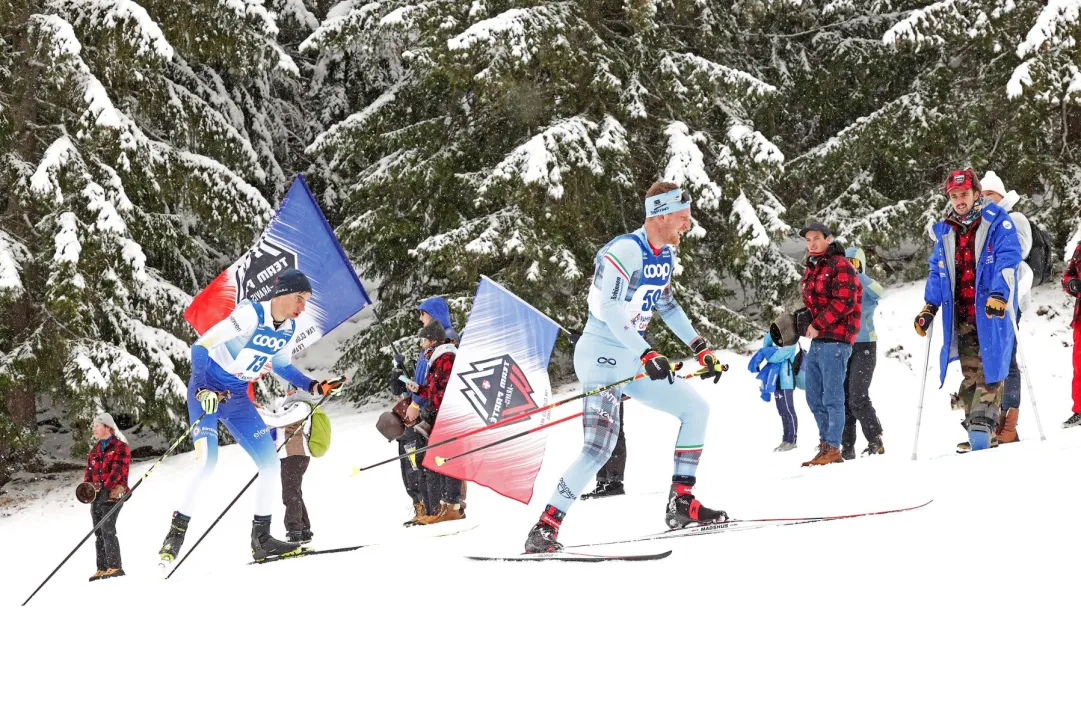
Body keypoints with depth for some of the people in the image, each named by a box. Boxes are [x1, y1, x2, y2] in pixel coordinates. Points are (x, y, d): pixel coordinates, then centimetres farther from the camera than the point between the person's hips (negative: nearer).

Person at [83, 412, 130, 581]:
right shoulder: (95, 450, 21)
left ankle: (115, 566, -15)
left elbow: (118, 470, -13)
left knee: (107, 529, -16)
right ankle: (102, 568, 10)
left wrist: (107, 488, -23)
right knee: (99, 532, 6)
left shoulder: (120, 447, -3)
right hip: (96, 495, 8)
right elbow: (89, 471, 16)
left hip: (113, 494, -8)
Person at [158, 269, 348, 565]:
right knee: (207, 463, -22)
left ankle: (261, 539, 8)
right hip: (207, 391, -7)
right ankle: (175, 535, -11)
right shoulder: (251, 314, -23)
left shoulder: (289, 328, 0)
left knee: (272, 464, -1)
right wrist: (202, 390, -36)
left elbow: (281, 366, 19)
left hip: (237, 398, 7)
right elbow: (201, 347, -24)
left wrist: (315, 387, 6)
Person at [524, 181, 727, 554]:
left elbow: (667, 304, 22)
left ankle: (681, 504, 12)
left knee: (696, 409, 9)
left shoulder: (664, 253, 9)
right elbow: (610, 310, -27)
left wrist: (701, 348, 19)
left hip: (633, 359, 9)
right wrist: (647, 355, -33)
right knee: (600, 447, -21)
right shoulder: (625, 250, -19)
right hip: (602, 356, -9)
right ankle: (544, 529, -16)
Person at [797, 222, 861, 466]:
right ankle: (825, 445, 21)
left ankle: (833, 450, -7)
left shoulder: (840, 265, -9)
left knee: (832, 397, -9)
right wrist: (807, 316, 6)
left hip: (835, 339, -9)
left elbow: (844, 302, -18)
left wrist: (818, 325, -17)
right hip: (816, 340, 10)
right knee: (815, 398, 13)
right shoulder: (811, 269, 19)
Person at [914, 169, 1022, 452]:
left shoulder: (996, 223, -1)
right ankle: (976, 435, 5)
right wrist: (929, 307, 8)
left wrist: (998, 295, -23)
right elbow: (937, 271, 18)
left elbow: (1008, 259, -11)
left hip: (992, 312, -5)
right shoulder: (945, 231, 15)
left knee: (989, 370, -11)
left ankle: (981, 425, -15)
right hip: (962, 316, 5)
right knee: (969, 373, 3)